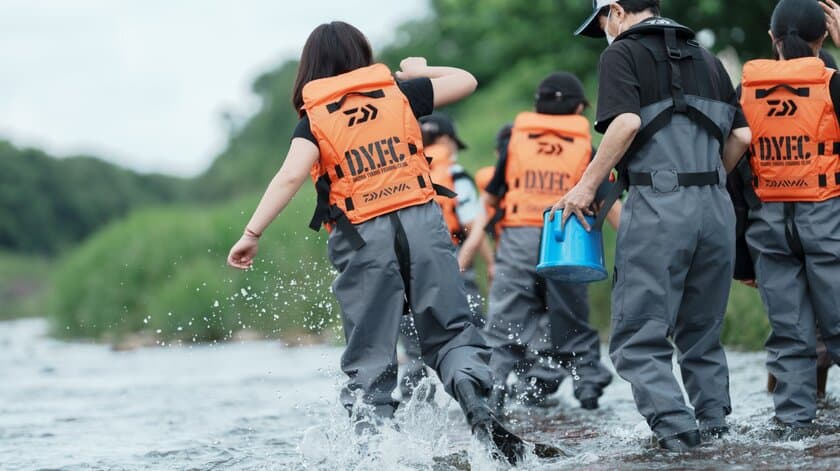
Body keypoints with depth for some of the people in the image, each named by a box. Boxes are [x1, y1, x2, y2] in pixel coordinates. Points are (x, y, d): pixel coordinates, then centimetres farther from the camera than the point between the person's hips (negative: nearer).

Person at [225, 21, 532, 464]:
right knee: (450, 331, 4)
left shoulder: (314, 119, 3)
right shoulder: (398, 93, 10)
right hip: (421, 221, 1)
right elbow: (465, 81, 20)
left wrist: (252, 234, -11)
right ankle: (478, 410, -20)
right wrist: (421, 70, 37)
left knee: (370, 354, 6)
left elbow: (290, 176, -11)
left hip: (363, 236, -1)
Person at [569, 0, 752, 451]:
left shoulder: (623, 53, 2)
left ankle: (677, 429, -18)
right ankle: (715, 426, 14)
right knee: (702, 332, 17)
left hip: (657, 205, -6)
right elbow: (741, 135, 14)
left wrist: (586, 186, -9)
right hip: (716, 207, 6)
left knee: (638, 339, -5)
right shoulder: (706, 58, 20)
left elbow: (627, 122, -15)